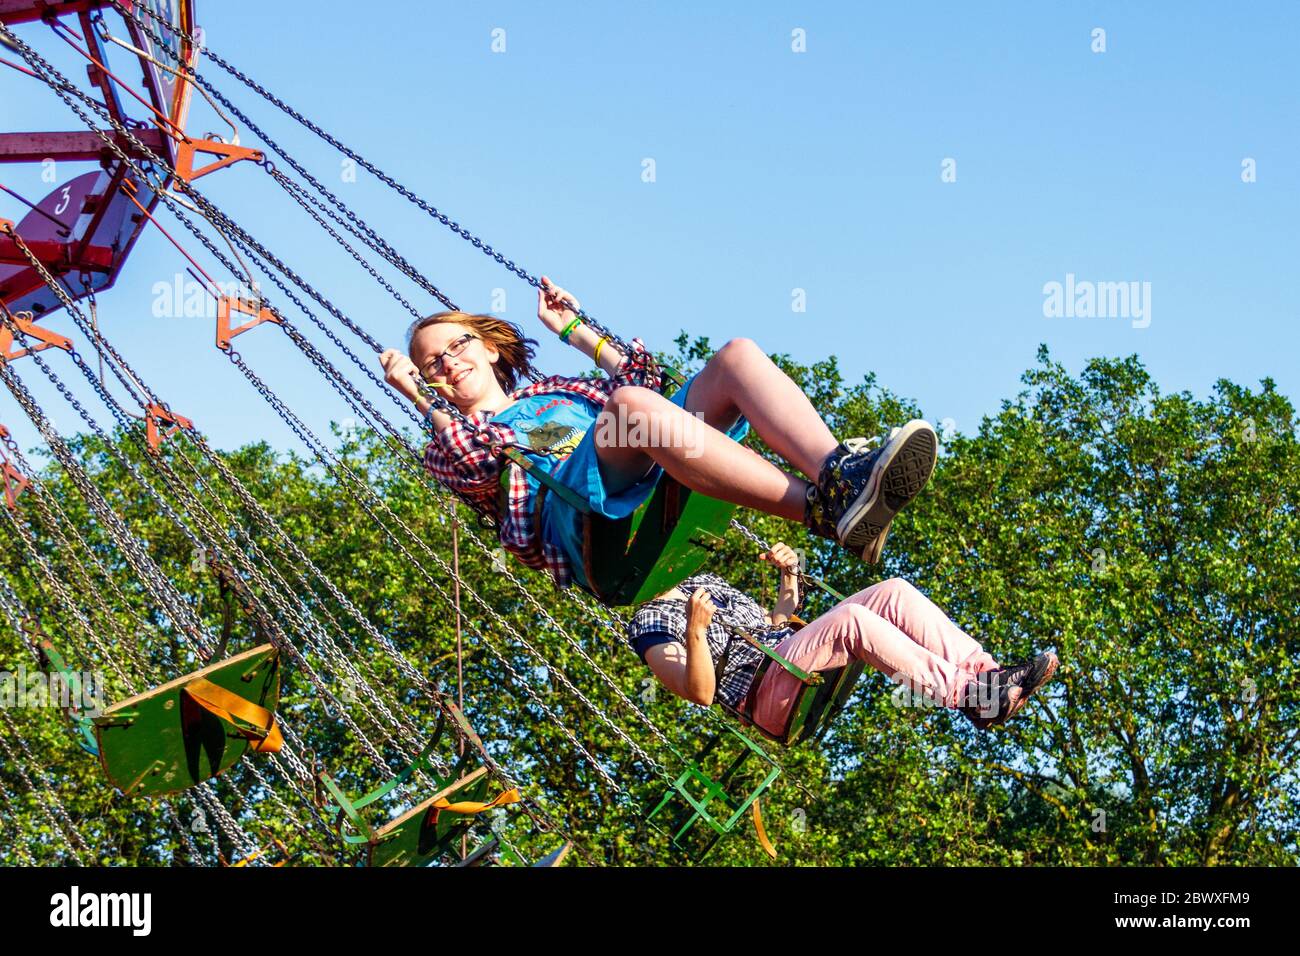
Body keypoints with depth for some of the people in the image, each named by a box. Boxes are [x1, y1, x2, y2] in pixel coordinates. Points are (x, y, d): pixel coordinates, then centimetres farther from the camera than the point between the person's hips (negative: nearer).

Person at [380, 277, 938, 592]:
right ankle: (827, 509, -46)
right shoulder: (449, 444, 24)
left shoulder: (552, 392, 40)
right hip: (585, 512, -6)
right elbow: (473, 462, 1)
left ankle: (836, 471, -40)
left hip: (662, 482, 6)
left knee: (738, 355, -12)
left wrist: (573, 330, 40)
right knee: (632, 403, -37)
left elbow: (633, 378, 37)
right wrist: (420, 399, -1)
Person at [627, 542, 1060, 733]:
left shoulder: (701, 581, 28)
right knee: (851, 618, -34)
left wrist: (789, 575, 15)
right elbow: (700, 694, -12)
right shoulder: (650, 623, 2)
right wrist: (695, 631, -28)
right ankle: (971, 694, -37)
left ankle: (983, 670, -24)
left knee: (893, 591, -12)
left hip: (802, 657, 8)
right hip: (769, 693, -8)